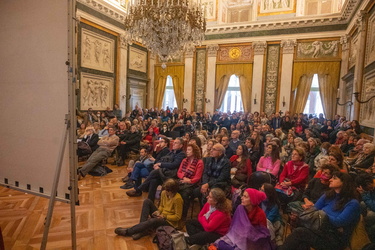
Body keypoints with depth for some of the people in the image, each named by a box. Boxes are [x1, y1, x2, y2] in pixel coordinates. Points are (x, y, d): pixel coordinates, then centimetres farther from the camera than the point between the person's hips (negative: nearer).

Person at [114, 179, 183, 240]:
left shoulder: (177, 199, -24)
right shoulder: (164, 193, -4)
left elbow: (178, 217, -18)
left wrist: (164, 216, -20)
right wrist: (158, 211, -8)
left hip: (170, 221, -7)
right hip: (161, 216, 8)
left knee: (153, 221, -37)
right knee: (147, 201, -10)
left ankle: (128, 232, -25)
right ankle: (144, 228, -19)